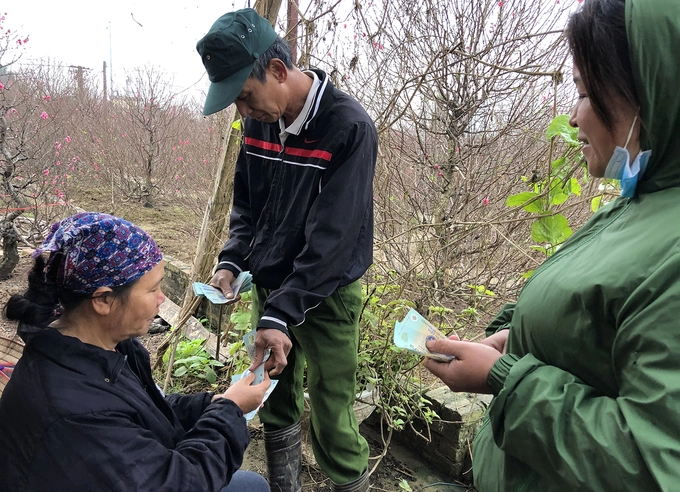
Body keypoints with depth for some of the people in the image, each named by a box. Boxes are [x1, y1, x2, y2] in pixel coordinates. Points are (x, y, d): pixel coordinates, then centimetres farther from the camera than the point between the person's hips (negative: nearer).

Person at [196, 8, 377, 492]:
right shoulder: (260, 121, 0)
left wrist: (282, 313, -27)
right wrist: (232, 262, -4)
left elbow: (332, 237, -24)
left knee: (332, 423, 1)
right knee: (276, 407, 18)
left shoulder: (349, 128, -20)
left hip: (325, 296, -6)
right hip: (268, 287, 6)